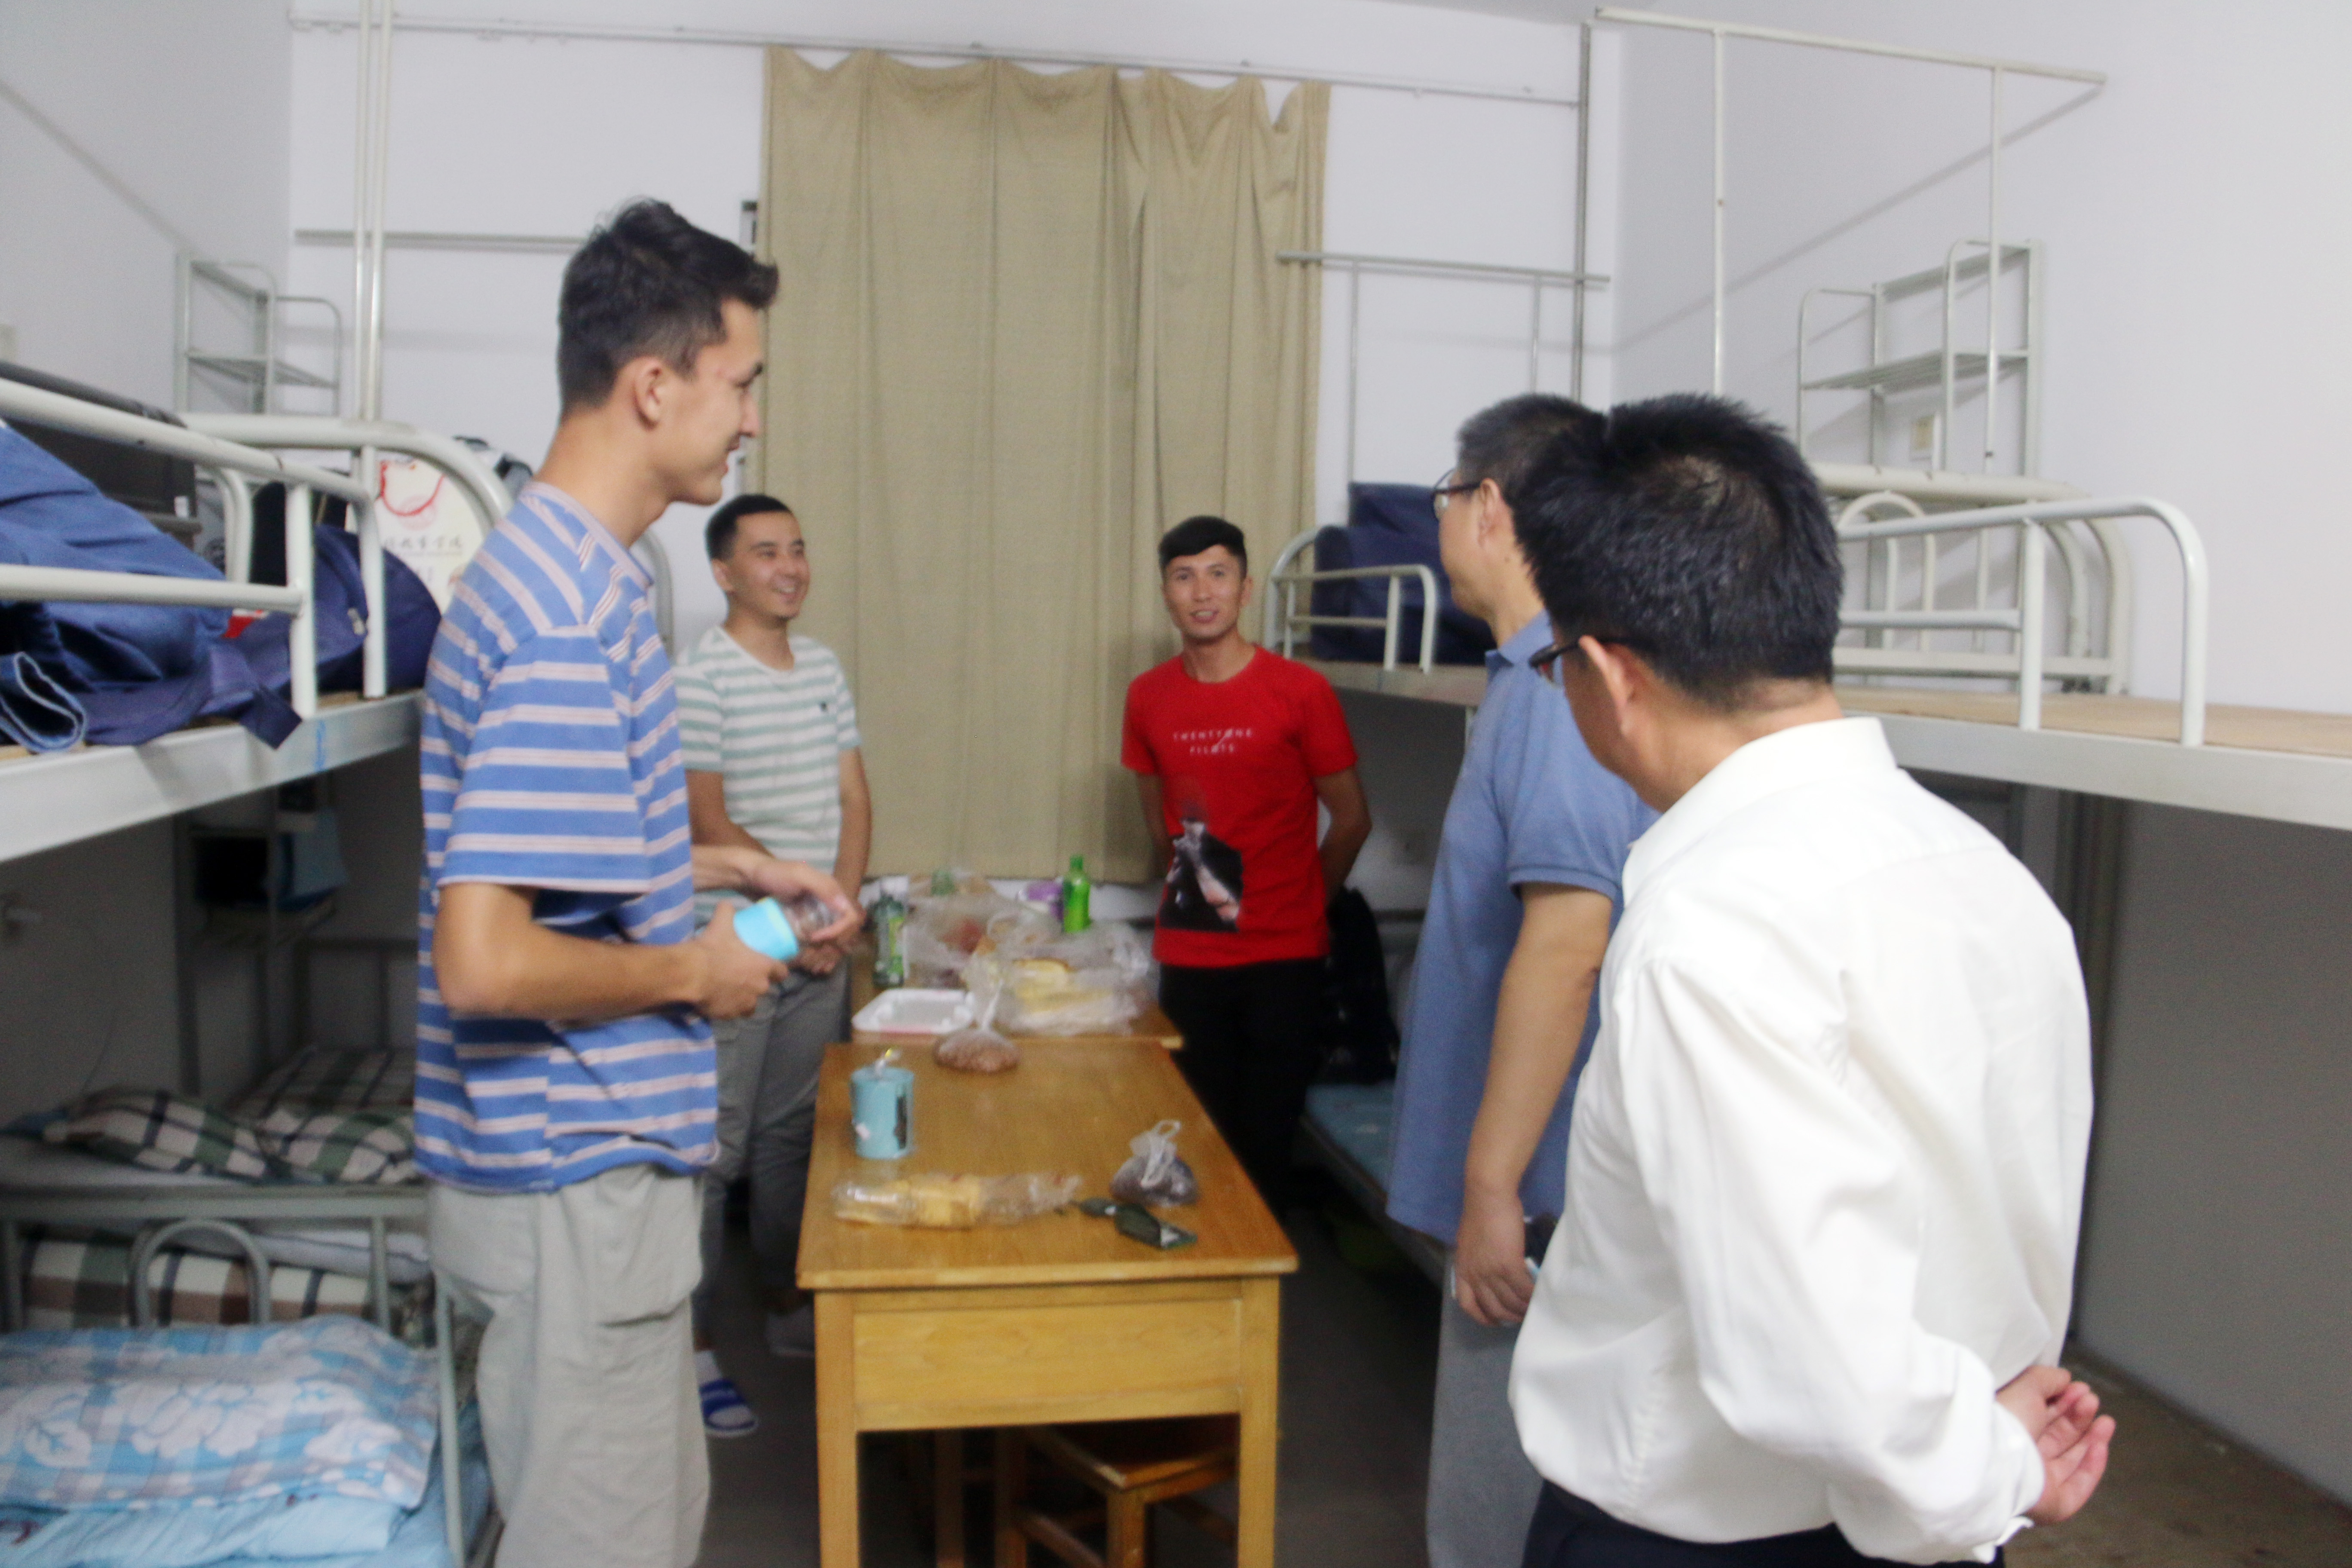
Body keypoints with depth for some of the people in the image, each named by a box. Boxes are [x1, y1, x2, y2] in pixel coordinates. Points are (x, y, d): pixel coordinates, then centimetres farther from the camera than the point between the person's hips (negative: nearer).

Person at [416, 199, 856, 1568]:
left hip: (595, 1159, 10)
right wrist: (697, 970, -15)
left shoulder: (557, 567, 7)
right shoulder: (570, 613, -25)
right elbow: (483, 964, -29)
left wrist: (730, 867, 11)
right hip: (577, 1179, -10)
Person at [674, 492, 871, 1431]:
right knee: (713, 1153, 0)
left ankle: (790, 1309, 31)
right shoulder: (701, 679, -11)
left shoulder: (823, 667, 11)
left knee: (793, 1136, 17)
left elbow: (854, 800, 10)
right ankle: (695, 1349, 11)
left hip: (819, 955, 7)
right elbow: (708, 824, -15)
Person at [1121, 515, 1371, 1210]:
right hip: (1188, 960, 3)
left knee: (1266, 1143, 3)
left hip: (1284, 958, -3)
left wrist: (1298, 905, 7)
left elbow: (1351, 819, 0)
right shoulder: (1148, 696, 4)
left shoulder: (1301, 692, -8)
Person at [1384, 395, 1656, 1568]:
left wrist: (1494, 1185, -24)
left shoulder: (1560, 680, -21)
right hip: (1538, 1173, 10)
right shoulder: (1546, 669, 12)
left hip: (1546, 1187, -10)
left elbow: (1568, 943, -28)